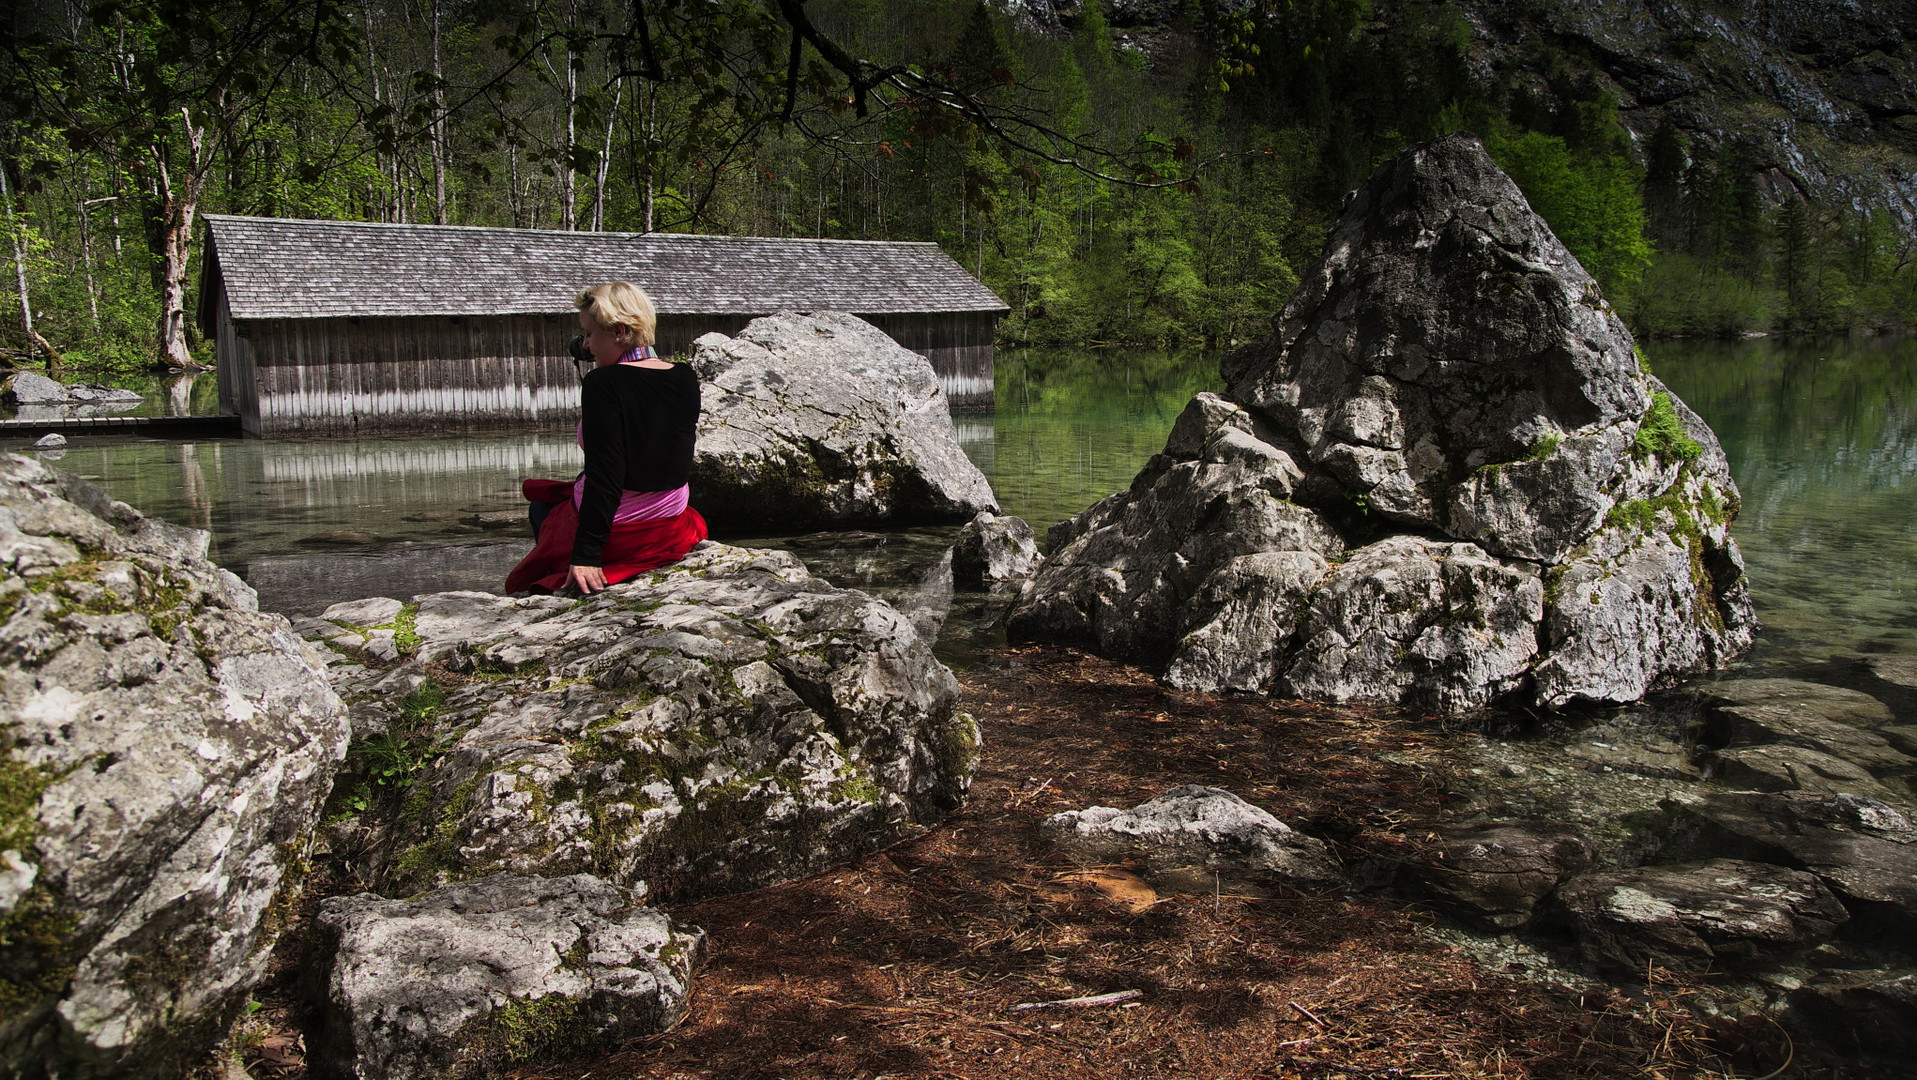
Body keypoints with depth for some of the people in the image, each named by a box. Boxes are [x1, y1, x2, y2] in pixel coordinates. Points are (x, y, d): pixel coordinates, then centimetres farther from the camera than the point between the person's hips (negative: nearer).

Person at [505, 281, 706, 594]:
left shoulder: (602, 383, -22)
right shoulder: (686, 379, -3)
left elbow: (604, 478, -26)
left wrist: (585, 556, -24)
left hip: (617, 533, -7)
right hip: (672, 528, 7)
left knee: (542, 506, 28)